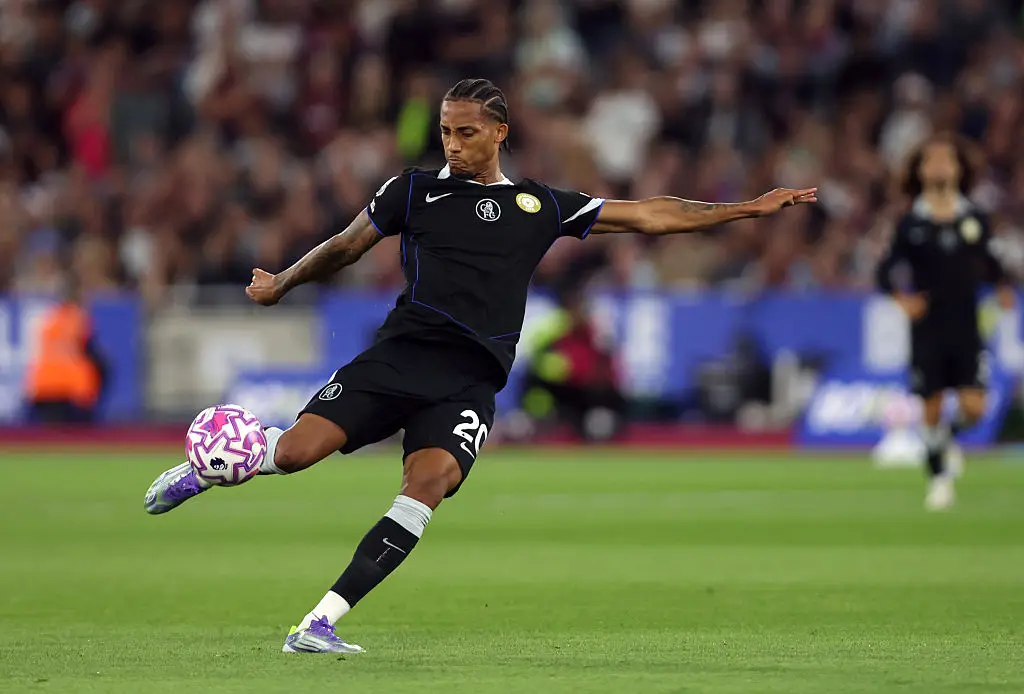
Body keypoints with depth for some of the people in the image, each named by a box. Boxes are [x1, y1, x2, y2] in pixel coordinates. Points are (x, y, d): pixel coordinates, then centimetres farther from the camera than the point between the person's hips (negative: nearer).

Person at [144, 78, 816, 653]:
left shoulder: (541, 206, 16)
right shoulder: (415, 190, 13)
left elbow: (646, 216, 19)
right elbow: (345, 247, 25)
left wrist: (749, 208, 17)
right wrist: (281, 283, 17)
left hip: (471, 380, 1)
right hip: (402, 350, -1)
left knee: (429, 481, -27)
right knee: (295, 451, -17)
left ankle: (321, 622, -26)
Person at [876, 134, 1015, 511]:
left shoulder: (974, 219, 3)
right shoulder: (911, 223, -2)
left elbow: (989, 264, 13)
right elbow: (885, 271, 1)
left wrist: (1004, 287, -5)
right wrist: (901, 297, -17)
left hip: (966, 328, 1)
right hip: (927, 330, -1)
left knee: (974, 408, -8)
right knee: (932, 408, 1)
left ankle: (949, 438, 26)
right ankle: (939, 477, 19)